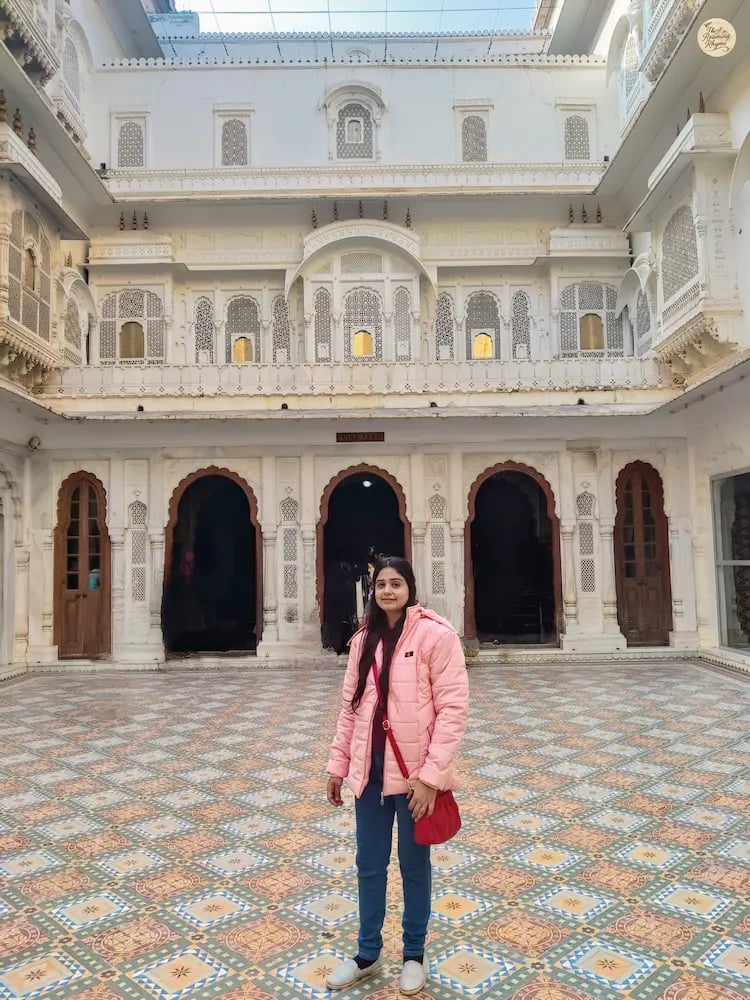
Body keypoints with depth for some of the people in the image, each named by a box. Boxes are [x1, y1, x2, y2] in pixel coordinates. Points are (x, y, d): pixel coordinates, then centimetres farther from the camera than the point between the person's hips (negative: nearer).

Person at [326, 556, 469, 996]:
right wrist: (338, 764, 9)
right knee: (369, 864, 17)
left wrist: (430, 775, -17)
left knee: (414, 865, 13)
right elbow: (350, 707, 10)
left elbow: (453, 709, -14)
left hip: (413, 773, -5)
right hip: (370, 769, 5)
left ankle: (414, 954, 35)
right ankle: (368, 954, 37)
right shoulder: (364, 639, 5)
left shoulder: (436, 634, -12)